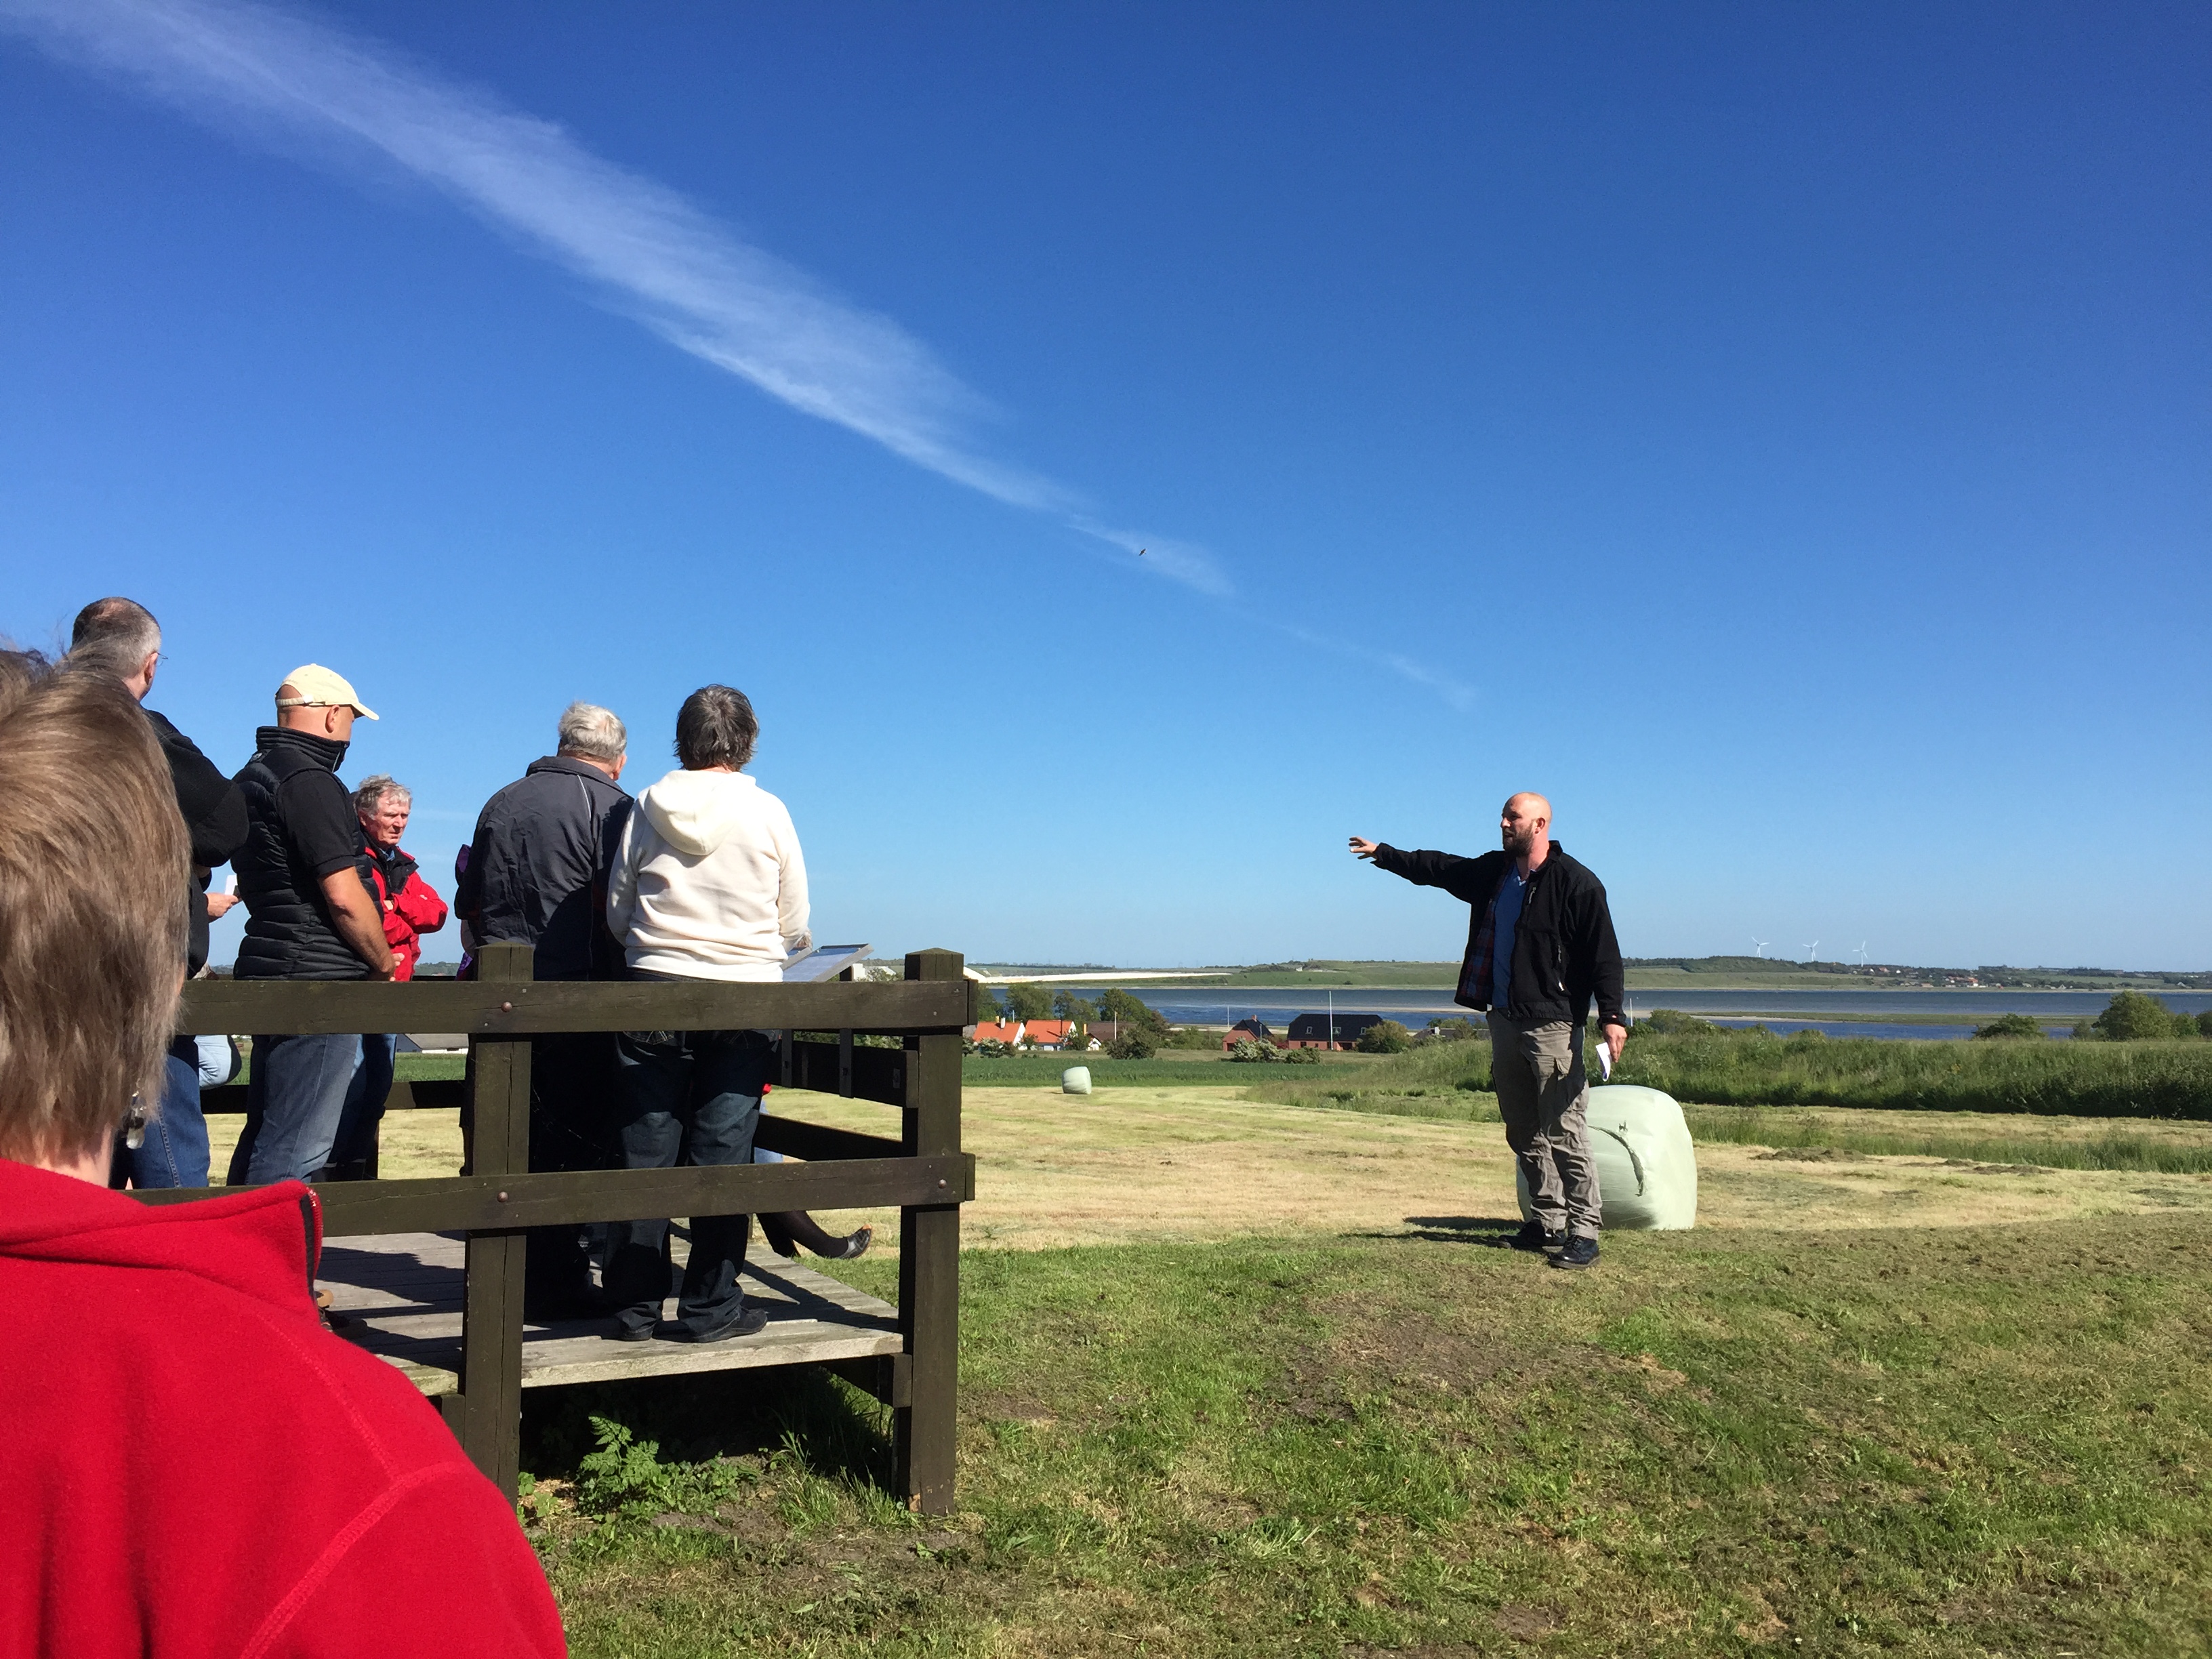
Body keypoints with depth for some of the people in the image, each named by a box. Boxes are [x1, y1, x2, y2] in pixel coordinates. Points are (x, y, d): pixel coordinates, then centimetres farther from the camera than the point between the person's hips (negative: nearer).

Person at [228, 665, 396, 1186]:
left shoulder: (252, 776, 16)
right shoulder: (310, 782, -15)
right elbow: (343, 896, -19)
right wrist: (384, 964, -4)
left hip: (269, 966, 10)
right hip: (318, 979, -10)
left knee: (264, 1134, 16)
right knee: (296, 1147, -8)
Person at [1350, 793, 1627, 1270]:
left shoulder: (1575, 883, -10)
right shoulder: (1494, 872, 11)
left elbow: (1603, 953, -12)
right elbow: (1440, 868, 25)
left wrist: (1612, 1016, -19)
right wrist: (1385, 854, 26)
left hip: (1552, 1024, -8)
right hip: (1503, 1019, 8)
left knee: (1564, 1132, -9)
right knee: (1523, 1132, 13)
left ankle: (1583, 1231, -3)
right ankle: (1549, 1223, 22)